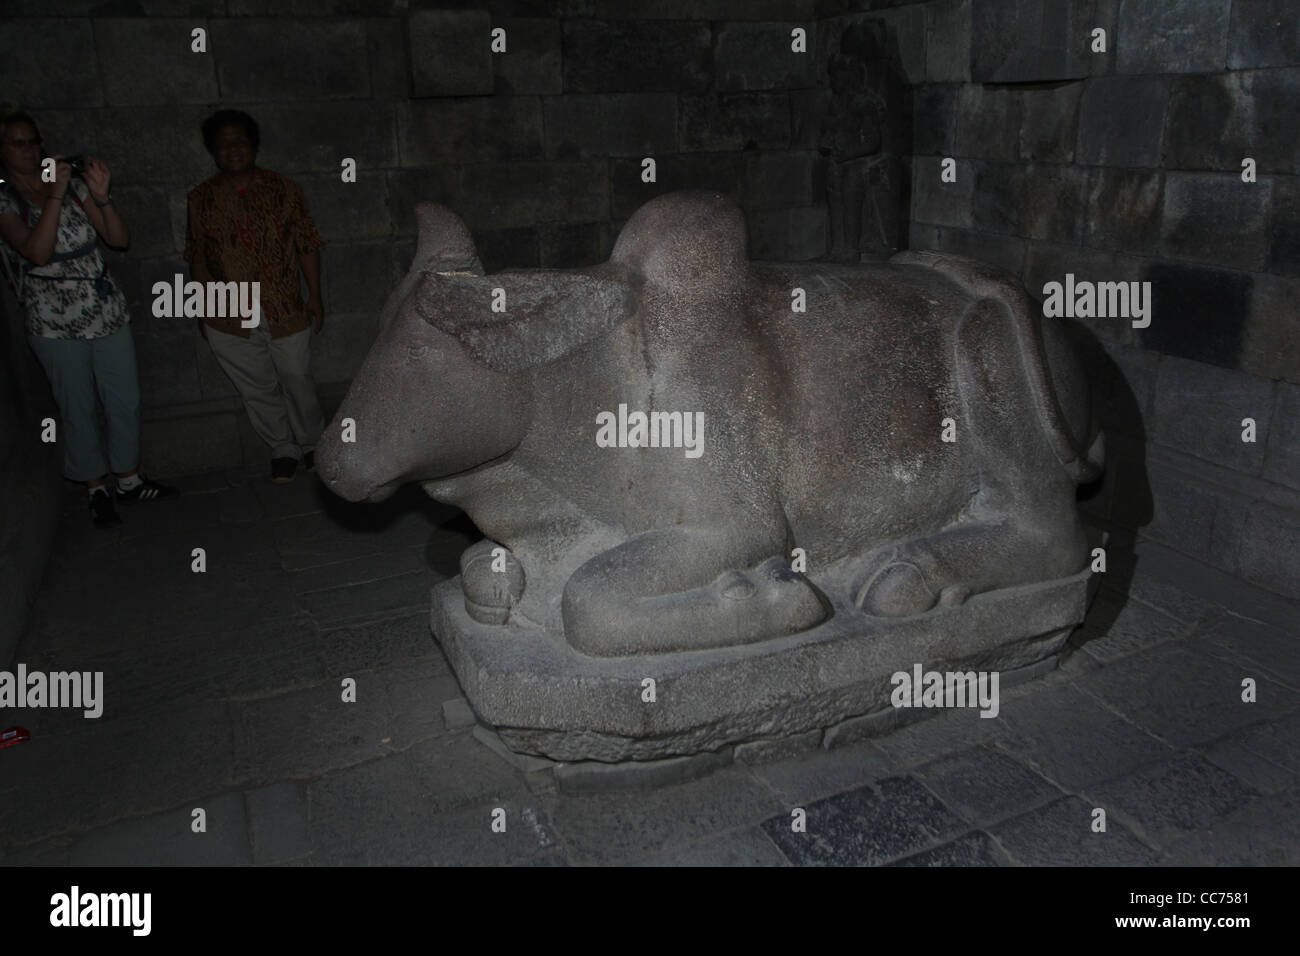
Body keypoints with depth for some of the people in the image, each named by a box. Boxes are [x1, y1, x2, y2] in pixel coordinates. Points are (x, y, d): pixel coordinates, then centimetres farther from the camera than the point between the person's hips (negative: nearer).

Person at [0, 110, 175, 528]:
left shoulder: (73, 185, 4)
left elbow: (120, 239, -1)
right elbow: (37, 252, -21)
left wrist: (101, 196, -16)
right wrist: (55, 195, -23)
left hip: (108, 312, 3)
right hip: (56, 324, -3)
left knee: (126, 401, 9)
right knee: (78, 410, 7)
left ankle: (129, 480, 26)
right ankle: (97, 489, 23)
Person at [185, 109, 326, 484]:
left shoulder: (283, 189, 0)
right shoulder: (202, 198, 3)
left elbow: (307, 245, 2)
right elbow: (197, 257, 8)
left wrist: (314, 296, -2)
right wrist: (204, 308, 7)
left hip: (286, 311, -1)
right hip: (229, 317, 1)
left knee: (297, 380, 8)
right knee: (257, 389, 10)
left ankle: (311, 444, 30)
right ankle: (283, 450, 27)